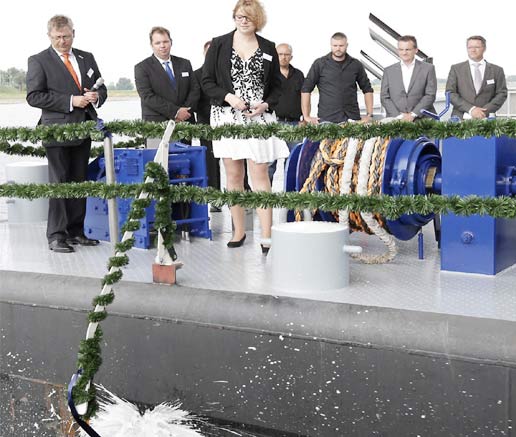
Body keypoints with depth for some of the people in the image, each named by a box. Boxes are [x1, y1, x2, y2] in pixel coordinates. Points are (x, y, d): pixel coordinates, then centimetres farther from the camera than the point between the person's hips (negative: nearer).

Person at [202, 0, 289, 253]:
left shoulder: (268, 48, 9)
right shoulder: (218, 45, 5)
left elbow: (276, 86, 13)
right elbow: (207, 81, 4)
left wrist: (266, 104, -6)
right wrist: (228, 97, -12)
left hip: (259, 118, 0)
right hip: (227, 117, 0)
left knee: (260, 175, -7)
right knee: (233, 175, 5)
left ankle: (266, 235, -9)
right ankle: (239, 231, 15)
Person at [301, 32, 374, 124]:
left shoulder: (356, 65, 10)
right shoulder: (319, 64, 3)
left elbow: (367, 89, 17)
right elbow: (306, 89, 3)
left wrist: (369, 115, 8)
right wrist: (306, 116, -4)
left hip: (352, 117, 2)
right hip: (326, 119, -2)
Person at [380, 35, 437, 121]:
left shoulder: (428, 68, 9)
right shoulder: (389, 71, 13)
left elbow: (430, 95, 2)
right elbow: (384, 97, 8)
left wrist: (413, 114, -8)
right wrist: (399, 115, -5)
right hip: (395, 120, 1)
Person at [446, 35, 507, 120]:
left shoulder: (497, 70, 11)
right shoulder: (456, 69, 9)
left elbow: (502, 94, 8)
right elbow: (450, 93, 1)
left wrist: (485, 110, -8)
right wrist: (470, 109, -10)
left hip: (484, 118, 1)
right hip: (461, 118, 0)